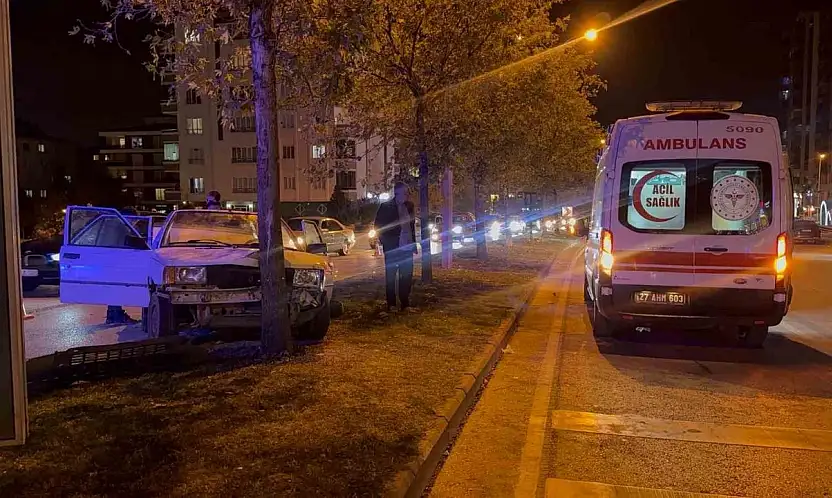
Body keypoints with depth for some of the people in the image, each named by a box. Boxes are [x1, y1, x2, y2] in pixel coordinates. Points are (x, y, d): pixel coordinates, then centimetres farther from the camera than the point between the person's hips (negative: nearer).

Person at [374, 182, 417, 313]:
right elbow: (378, 227, -3)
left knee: (407, 276, 7)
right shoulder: (386, 207, -7)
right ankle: (391, 304, 13)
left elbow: (412, 226, 13)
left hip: (407, 247, 4)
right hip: (392, 248, -4)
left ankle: (405, 303, 16)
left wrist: (413, 243, 9)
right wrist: (385, 242, -7)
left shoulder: (409, 206, 7)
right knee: (391, 276, 4)